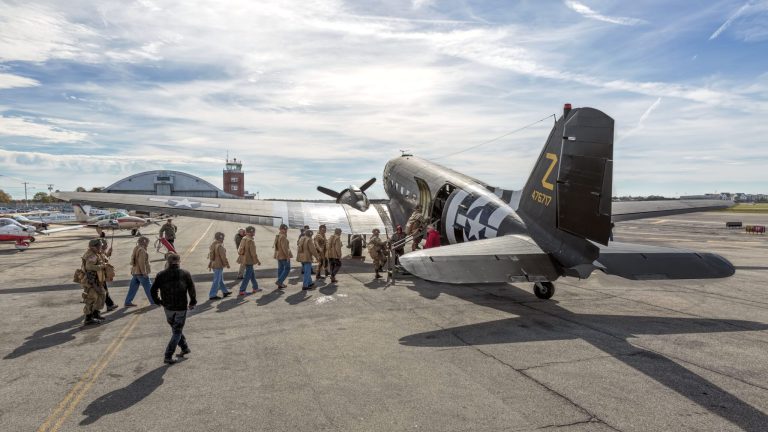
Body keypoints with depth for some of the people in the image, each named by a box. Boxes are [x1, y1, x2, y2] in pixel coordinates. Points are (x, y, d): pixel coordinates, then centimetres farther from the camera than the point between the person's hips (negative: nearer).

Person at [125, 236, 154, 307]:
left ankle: (127, 302, 14)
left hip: (135, 272, 9)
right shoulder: (142, 250, -17)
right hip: (141, 273, -9)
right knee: (148, 287, -1)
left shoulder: (136, 249, 13)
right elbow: (141, 262, -23)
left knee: (133, 287, 13)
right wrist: (144, 272, -21)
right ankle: (154, 302, 6)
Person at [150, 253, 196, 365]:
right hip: (181, 308, -2)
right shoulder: (185, 274, -5)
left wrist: (158, 302, 14)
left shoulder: (161, 275, -1)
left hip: (168, 308, 2)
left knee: (175, 328, 24)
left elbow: (153, 291, -2)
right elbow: (192, 290, -6)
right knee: (177, 332, 7)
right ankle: (168, 356, 2)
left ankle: (185, 347, 30)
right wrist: (192, 303, 8)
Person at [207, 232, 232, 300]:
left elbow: (209, 255, 16)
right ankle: (212, 295, 1)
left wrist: (209, 265, 22)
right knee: (217, 281, -2)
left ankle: (225, 292, 31)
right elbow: (223, 256, -20)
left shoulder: (212, 245, 9)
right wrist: (227, 264, -9)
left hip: (213, 265, 10)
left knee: (220, 279, 20)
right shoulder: (220, 246, -20)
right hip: (218, 265, -10)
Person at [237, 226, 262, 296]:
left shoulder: (243, 239, 6)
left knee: (252, 274, 20)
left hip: (244, 259, 9)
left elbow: (240, 250, 13)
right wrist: (257, 261, -10)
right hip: (249, 260, -9)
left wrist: (241, 258, 23)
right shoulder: (251, 241, -20)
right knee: (247, 276, 0)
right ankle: (242, 291, 2)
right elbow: (253, 253, -20)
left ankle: (255, 288, 30)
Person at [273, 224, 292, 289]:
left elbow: (275, 246, 17)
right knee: (287, 269, -1)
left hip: (279, 256, 10)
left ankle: (280, 284, 16)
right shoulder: (283, 237, -19)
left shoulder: (277, 236, 11)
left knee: (280, 269, 12)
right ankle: (279, 281, -7)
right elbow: (284, 247, -23)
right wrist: (288, 256, -19)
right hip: (284, 256, -10)